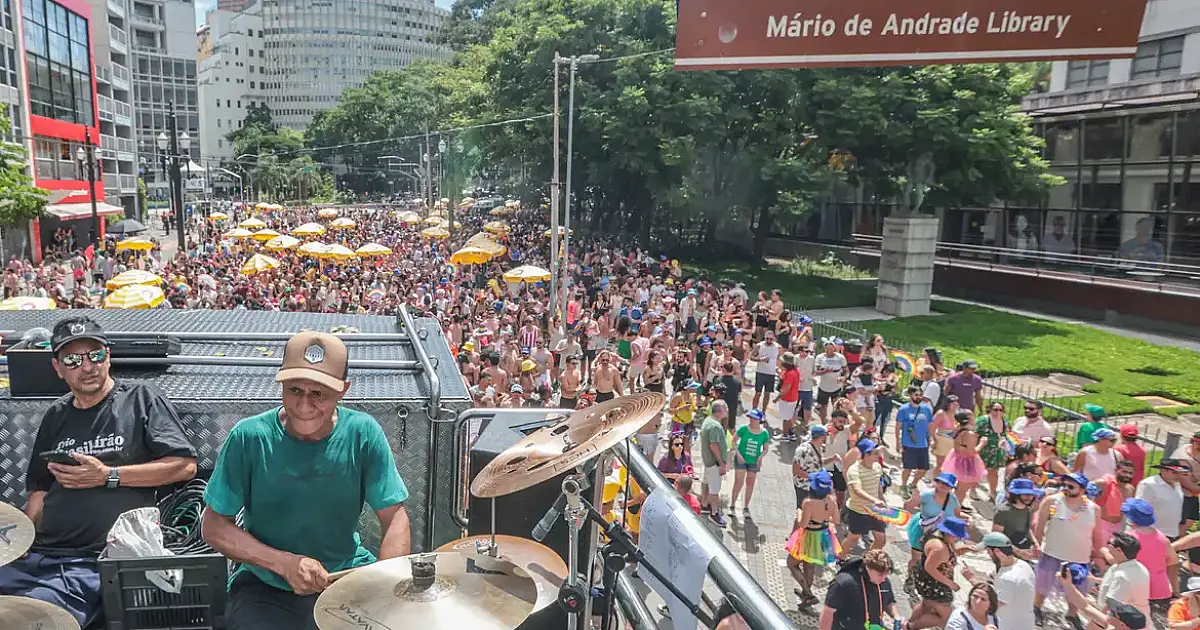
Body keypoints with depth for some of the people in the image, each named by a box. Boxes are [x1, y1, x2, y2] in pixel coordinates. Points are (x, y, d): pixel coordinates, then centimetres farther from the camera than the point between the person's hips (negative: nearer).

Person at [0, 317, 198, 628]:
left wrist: (108, 476, -11)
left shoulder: (141, 399, 0)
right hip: (38, 554, 6)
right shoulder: (56, 416, 18)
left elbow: (185, 466, -8)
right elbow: (39, 488, 24)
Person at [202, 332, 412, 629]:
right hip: (266, 587, 0)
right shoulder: (250, 437, -14)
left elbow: (394, 518, -8)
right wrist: (284, 563, -20)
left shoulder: (363, 434, -12)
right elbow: (215, 527, -7)